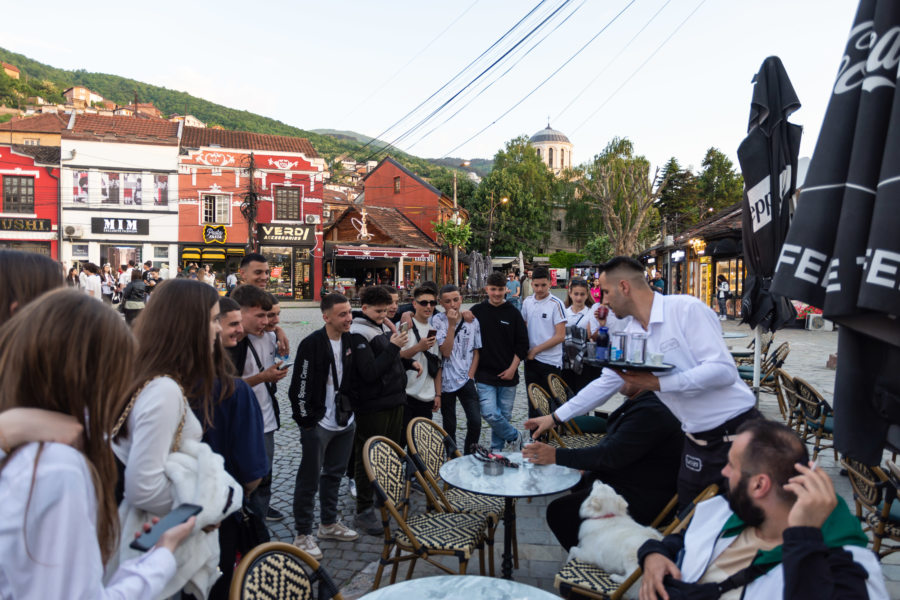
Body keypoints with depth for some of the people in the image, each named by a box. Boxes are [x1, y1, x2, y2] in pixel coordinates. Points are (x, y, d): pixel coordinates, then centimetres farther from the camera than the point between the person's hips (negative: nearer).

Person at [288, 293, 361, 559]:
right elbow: (300, 385, -17)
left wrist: (349, 410, 12)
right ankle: (303, 535, 16)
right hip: (318, 425, -7)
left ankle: (329, 524, 35)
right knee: (309, 479, 3)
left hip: (345, 422, 7)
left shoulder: (348, 340, 4)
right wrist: (306, 421, -14)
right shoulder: (312, 344, -18)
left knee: (334, 474, 19)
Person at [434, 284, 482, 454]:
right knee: (449, 427, 8)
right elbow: (445, 352, -15)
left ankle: (468, 457, 13)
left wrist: (470, 376, 1)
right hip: (446, 381, -2)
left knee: (475, 422, -8)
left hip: (466, 381, 2)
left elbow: (476, 352, 11)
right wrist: (452, 324, -20)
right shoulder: (438, 320, -6)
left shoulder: (472, 321, 4)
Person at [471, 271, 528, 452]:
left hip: (508, 375, 1)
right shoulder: (477, 311, 1)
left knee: (504, 415, 8)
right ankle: (514, 437, 14)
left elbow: (522, 344, 4)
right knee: (490, 414, -11)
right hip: (484, 375, -1)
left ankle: (496, 449, 28)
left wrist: (512, 368, -4)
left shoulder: (513, 313, 2)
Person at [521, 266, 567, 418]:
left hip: (550, 361, -5)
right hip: (531, 360, 5)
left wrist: (535, 350, -12)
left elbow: (560, 336, -13)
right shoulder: (527, 302, 5)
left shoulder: (556, 304, -10)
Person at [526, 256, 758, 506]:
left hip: (736, 430, -6)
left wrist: (659, 383, -26)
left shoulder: (687, 309, -16)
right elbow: (606, 383, 14)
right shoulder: (630, 333, 5)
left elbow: (724, 370, -22)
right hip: (698, 441, 6)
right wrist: (555, 417, 15)